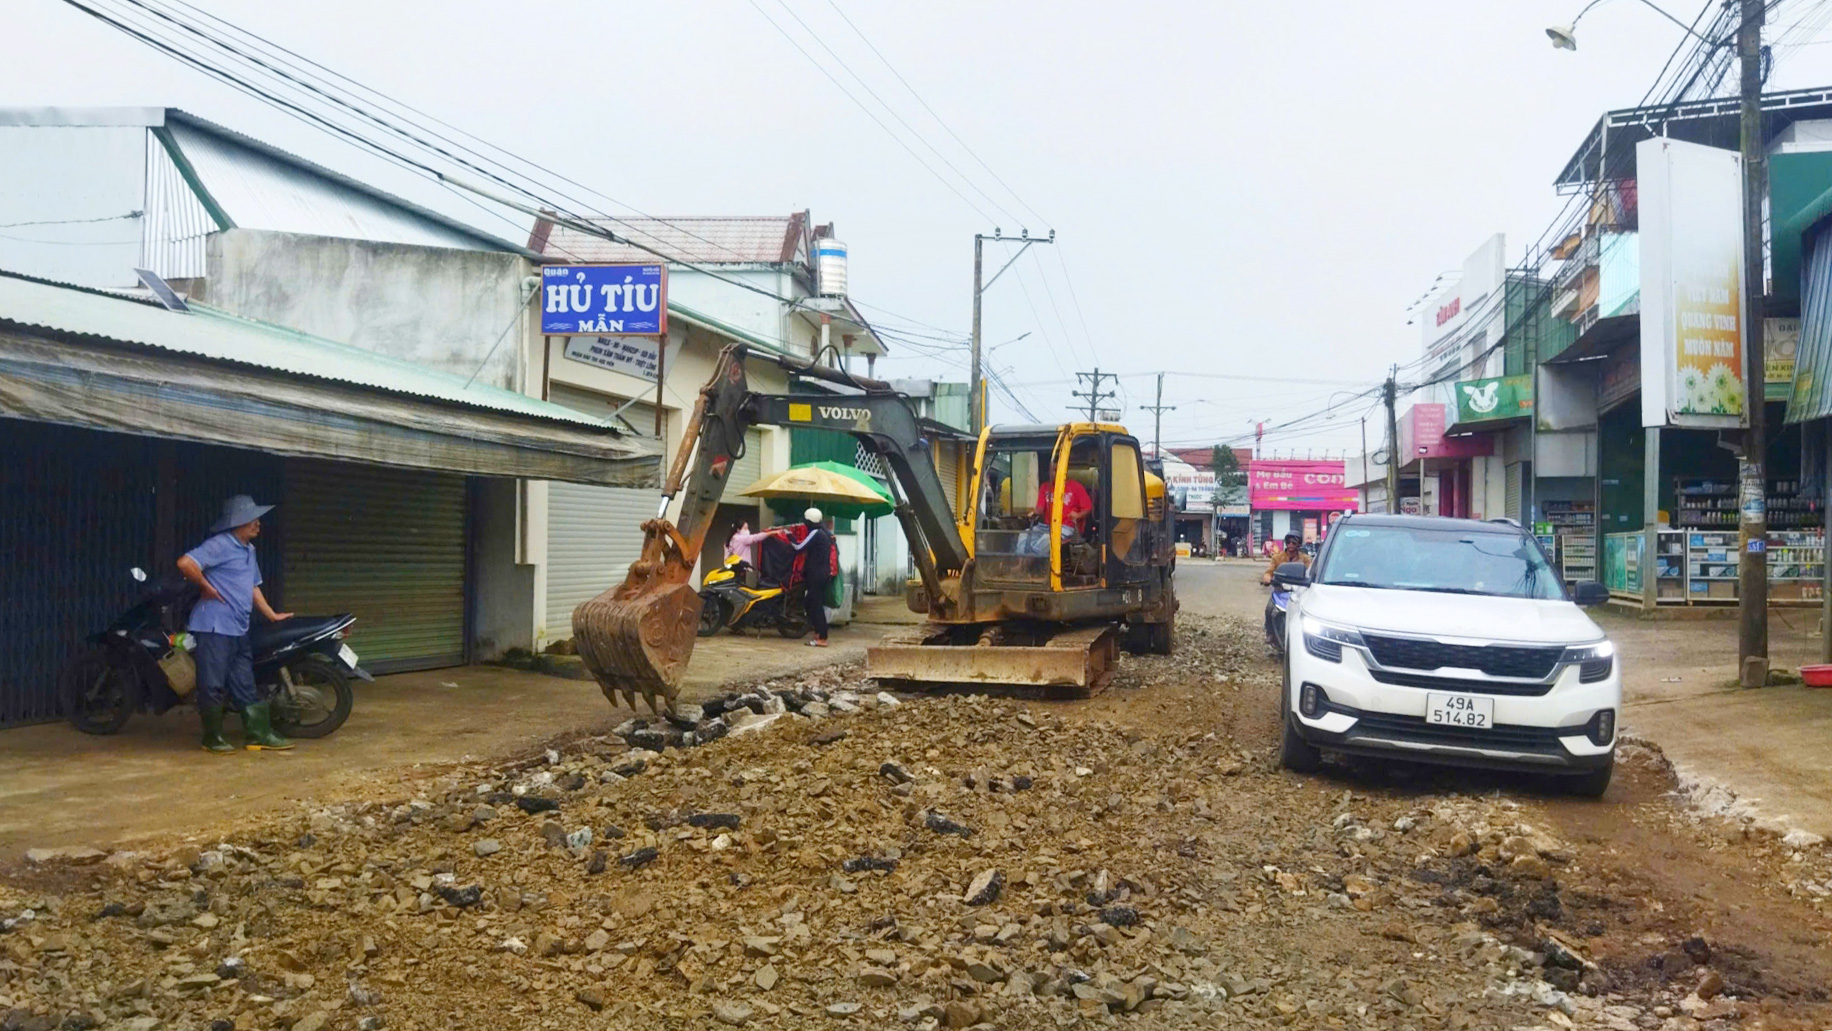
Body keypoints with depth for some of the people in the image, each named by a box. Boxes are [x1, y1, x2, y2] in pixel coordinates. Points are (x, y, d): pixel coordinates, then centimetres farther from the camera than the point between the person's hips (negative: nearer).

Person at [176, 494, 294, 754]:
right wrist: (207, 588, -14)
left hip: (238, 630, 9)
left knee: (245, 684, 10)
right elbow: (185, 563, -24)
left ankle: (259, 734, 13)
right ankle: (212, 739, 7)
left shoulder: (248, 550, 18)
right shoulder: (220, 545, -12)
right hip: (215, 626, -9)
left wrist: (272, 615, 25)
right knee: (213, 684, -2)